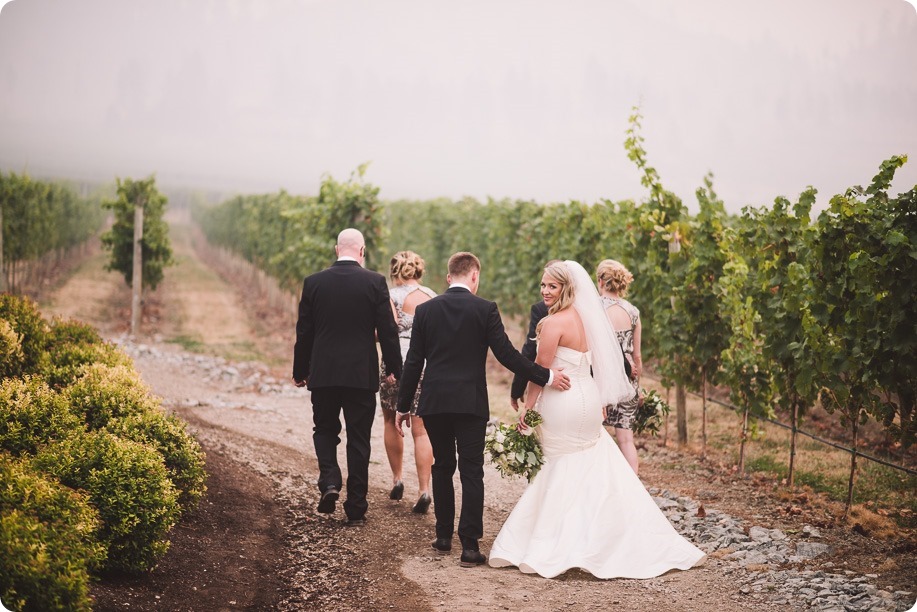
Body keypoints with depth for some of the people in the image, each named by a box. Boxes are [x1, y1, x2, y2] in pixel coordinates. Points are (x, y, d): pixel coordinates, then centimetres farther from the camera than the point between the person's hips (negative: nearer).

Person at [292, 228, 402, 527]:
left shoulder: (313, 282, -1)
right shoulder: (374, 282, -6)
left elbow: (303, 332, 3)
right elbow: (387, 330, -4)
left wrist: (300, 371, 14)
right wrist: (395, 369, 8)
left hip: (323, 373, 1)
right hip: (362, 375, -1)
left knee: (325, 430, 20)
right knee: (358, 441, 7)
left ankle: (329, 480, -3)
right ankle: (355, 509, 9)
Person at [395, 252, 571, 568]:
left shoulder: (425, 310, 2)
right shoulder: (485, 309, -5)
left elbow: (413, 362, 3)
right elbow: (506, 354, -8)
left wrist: (403, 406, 9)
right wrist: (546, 376, 0)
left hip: (434, 402, 3)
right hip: (471, 403, -2)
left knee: (442, 468, 17)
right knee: (471, 473, 0)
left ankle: (444, 536, 23)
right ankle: (469, 546, -5)